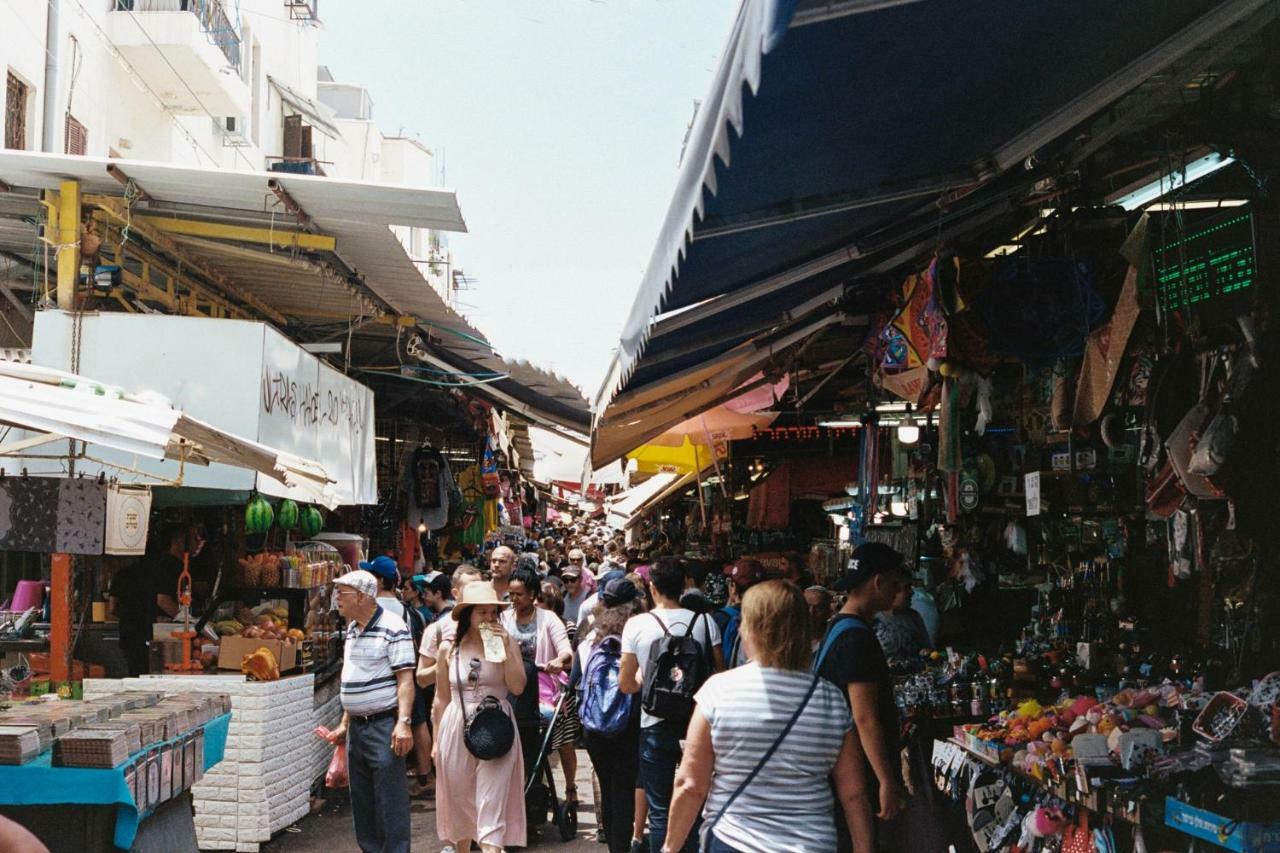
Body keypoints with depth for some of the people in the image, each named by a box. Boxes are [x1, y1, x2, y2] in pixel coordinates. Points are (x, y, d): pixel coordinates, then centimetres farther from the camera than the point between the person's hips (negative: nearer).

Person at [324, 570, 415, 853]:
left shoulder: (392, 627, -13)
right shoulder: (352, 629, 14)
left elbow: (405, 678, -17)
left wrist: (403, 723, -25)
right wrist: (345, 724, 19)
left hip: (384, 725, -8)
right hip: (357, 725, 9)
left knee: (390, 799, -5)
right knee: (361, 799, 14)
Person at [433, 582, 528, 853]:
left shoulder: (508, 642, 0)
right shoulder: (449, 648, 3)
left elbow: (517, 687, -9)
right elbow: (441, 699, 10)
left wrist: (506, 648, -16)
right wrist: (437, 740, 12)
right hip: (457, 728, 2)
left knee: (492, 802, -7)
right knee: (460, 801, 13)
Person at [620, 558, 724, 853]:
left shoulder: (637, 624, -8)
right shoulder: (704, 621, -5)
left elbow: (626, 684, -5)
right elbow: (720, 674, -2)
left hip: (656, 724, -1)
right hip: (697, 720, 2)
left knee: (660, 808, 8)